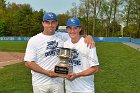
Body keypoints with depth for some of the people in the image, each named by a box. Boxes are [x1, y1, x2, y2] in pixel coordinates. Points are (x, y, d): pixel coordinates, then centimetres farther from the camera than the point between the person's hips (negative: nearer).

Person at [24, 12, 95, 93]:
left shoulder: (62, 37, 3)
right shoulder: (34, 40, -5)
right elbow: (28, 63, -8)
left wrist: (88, 37, -14)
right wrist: (46, 72, -18)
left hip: (58, 82, 2)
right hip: (40, 83, -2)